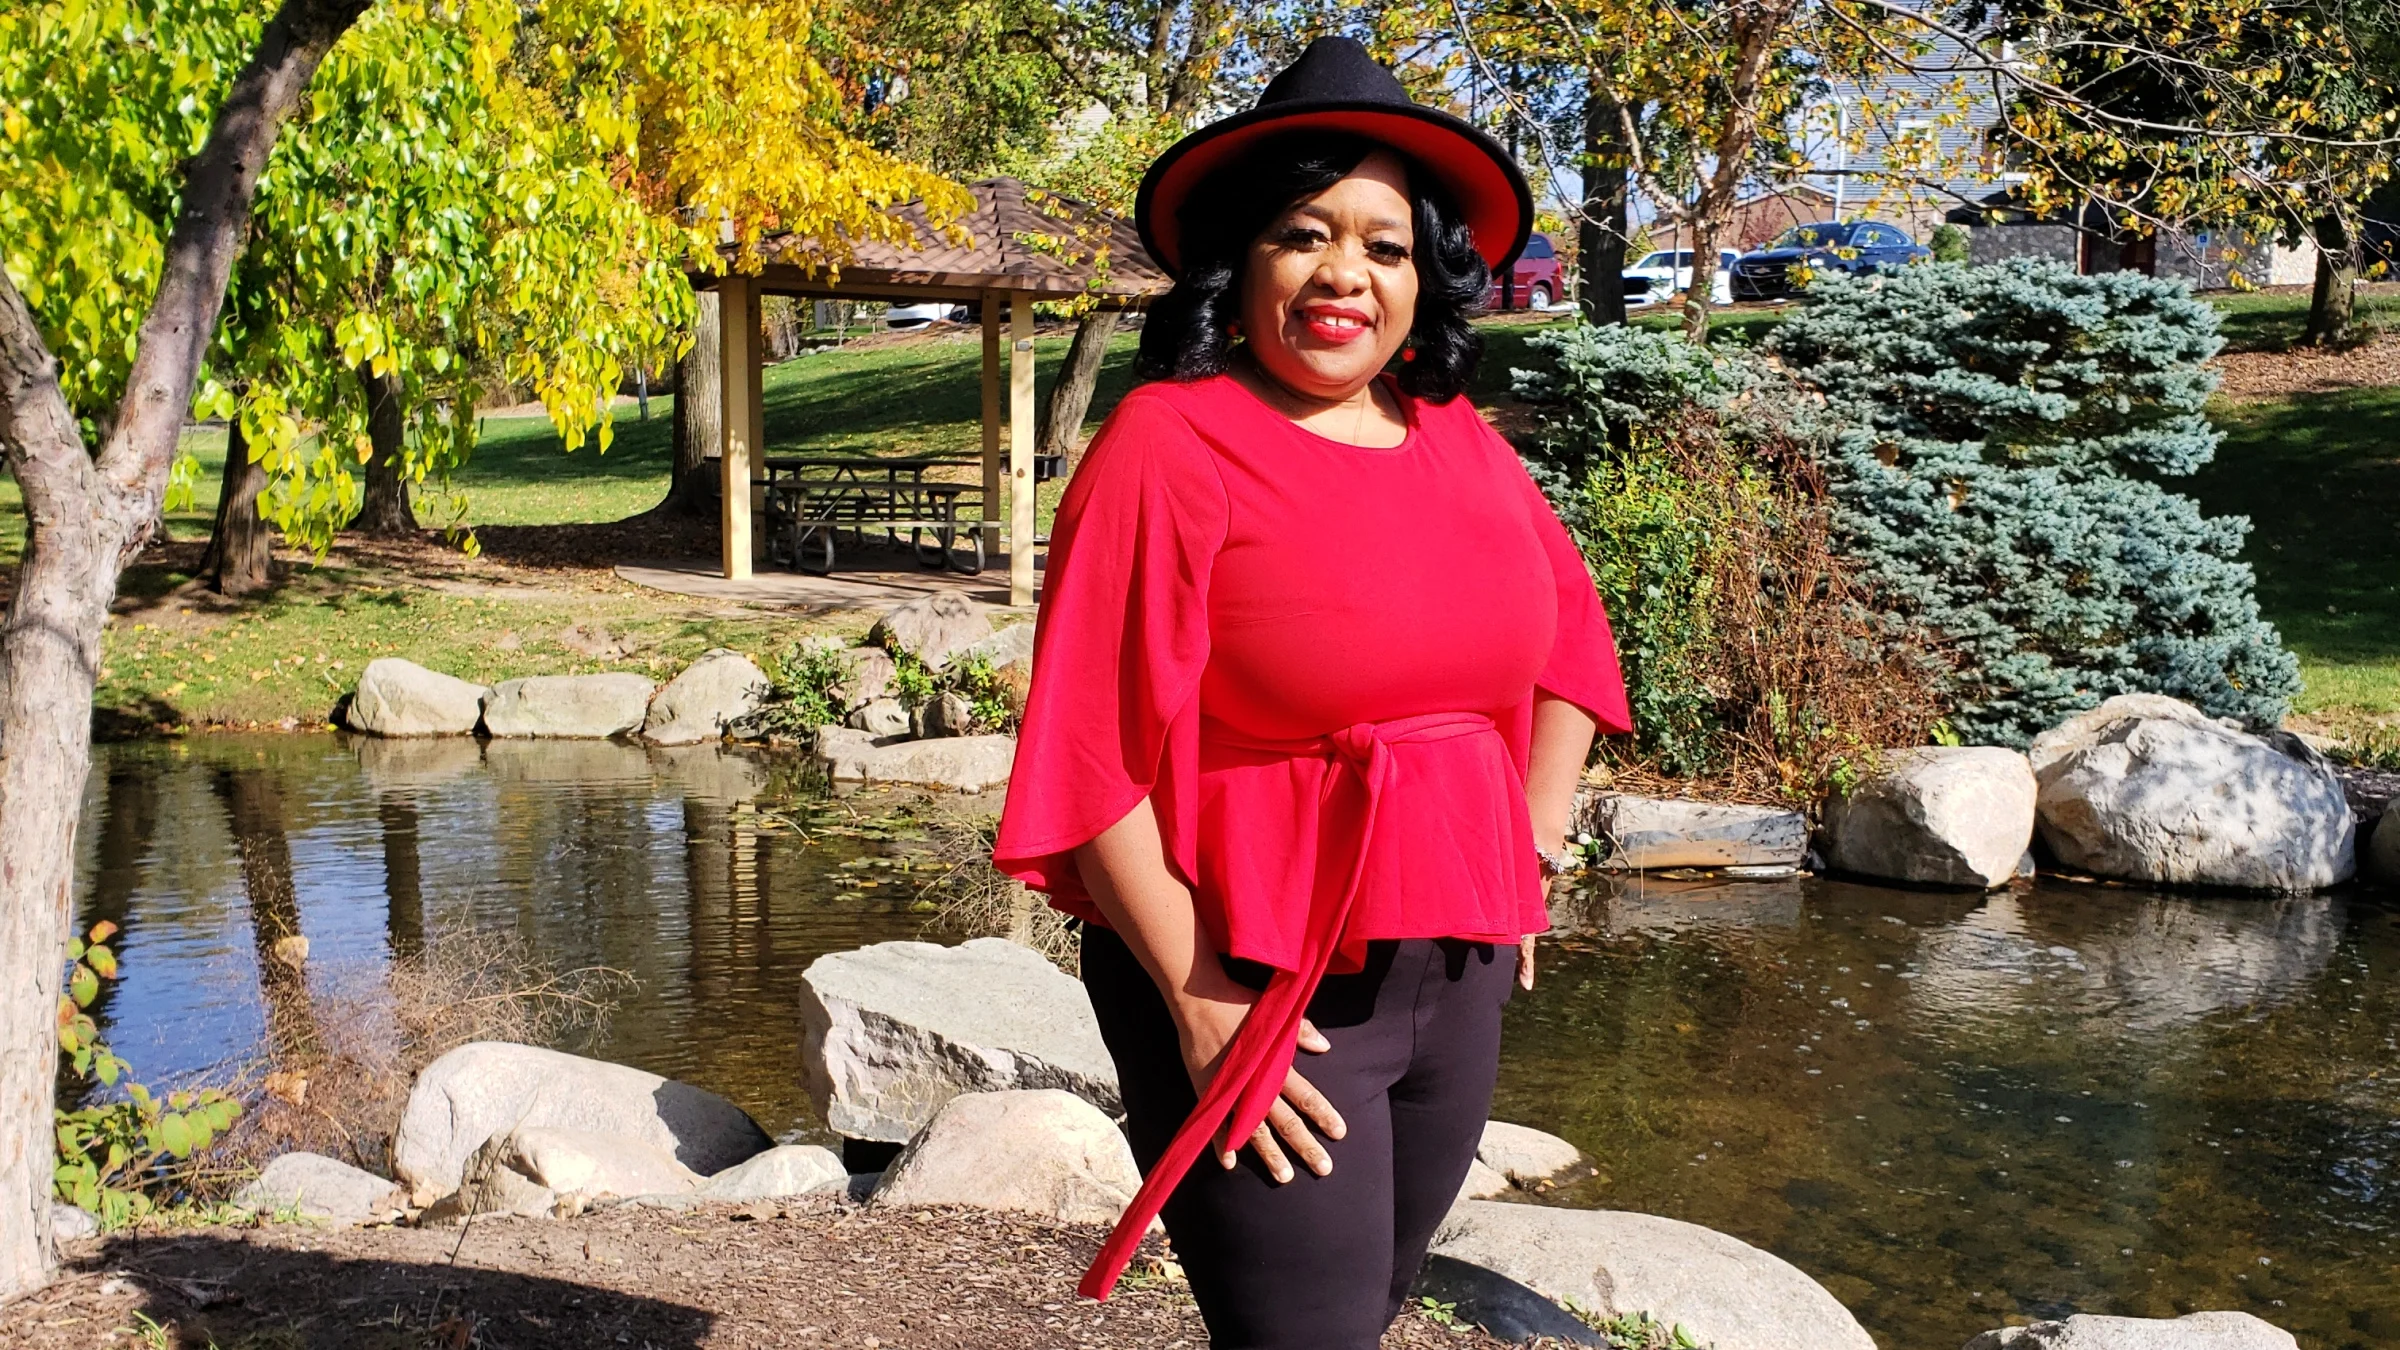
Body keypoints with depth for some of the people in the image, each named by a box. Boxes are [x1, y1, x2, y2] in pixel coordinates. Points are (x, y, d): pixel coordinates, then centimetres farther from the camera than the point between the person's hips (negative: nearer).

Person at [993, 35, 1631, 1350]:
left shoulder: (1460, 444, 6)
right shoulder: (1170, 445, -13)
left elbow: (1568, 639, 21)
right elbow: (1096, 756, -17)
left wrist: (1531, 852, 13)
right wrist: (1201, 1006, -17)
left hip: (1455, 979, 6)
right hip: (1253, 986, -6)